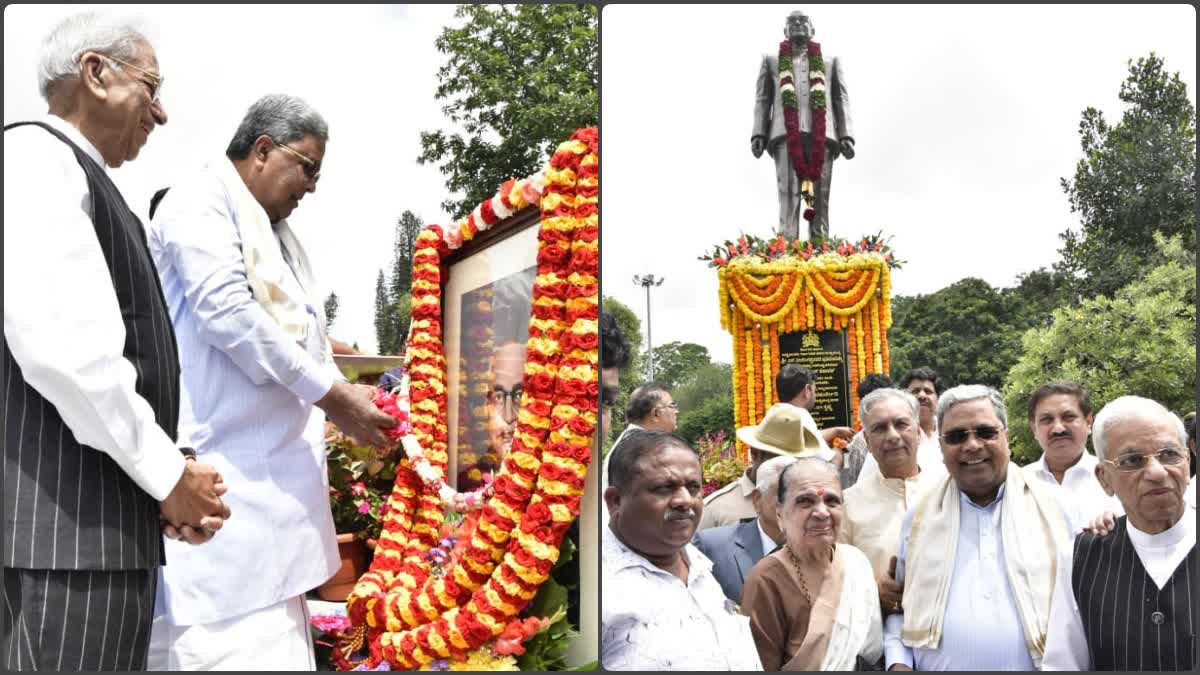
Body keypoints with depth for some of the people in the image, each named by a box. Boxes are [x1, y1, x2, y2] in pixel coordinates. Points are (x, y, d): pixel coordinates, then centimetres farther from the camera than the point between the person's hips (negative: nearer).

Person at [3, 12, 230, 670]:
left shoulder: (86, 183, 22)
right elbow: (59, 344, -20)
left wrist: (174, 479, 7)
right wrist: (168, 474, -12)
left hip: (108, 526, 9)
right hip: (62, 521, -9)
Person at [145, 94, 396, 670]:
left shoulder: (275, 233, 22)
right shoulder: (202, 200, -4)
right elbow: (226, 312, -17)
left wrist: (348, 407, 12)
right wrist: (332, 394, -15)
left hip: (267, 468, 9)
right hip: (217, 468, -9)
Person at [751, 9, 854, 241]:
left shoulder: (830, 62, 27)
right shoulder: (772, 60, 26)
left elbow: (841, 100, 17)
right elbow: (762, 100, 17)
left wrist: (846, 136, 2)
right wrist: (758, 134, 1)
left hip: (822, 135, 1)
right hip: (787, 134, -1)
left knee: (820, 199, -7)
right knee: (788, 195, -16)